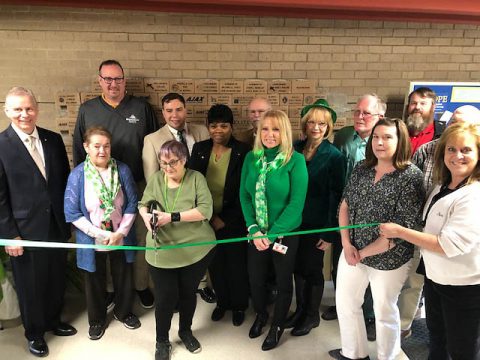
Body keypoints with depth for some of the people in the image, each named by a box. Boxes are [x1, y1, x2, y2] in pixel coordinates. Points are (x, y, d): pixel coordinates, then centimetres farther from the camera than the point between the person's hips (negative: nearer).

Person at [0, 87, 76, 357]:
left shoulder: (54, 139, 2)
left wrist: (68, 218, 7)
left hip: (57, 225, 4)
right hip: (25, 230, -4)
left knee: (57, 278, 19)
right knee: (30, 284, 14)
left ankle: (54, 321, 43)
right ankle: (35, 332, 37)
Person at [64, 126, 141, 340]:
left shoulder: (122, 170, -10)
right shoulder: (77, 175, -14)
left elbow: (132, 204, -6)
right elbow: (72, 213, -14)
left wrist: (120, 232, -14)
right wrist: (100, 235, -17)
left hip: (121, 238, 1)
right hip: (93, 241, -1)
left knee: (123, 277, 19)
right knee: (95, 282, 18)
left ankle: (123, 311, 46)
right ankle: (97, 319, 43)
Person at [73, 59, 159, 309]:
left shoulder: (141, 107, 1)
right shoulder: (87, 110, 5)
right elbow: (78, 150, 8)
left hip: (138, 186, -1)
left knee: (140, 237, 7)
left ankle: (141, 285, 26)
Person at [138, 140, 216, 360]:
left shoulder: (196, 178, -7)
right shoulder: (156, 179, 1)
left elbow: (205, 210, -17)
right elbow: (143, 205, 9)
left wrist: (173, 216, -23)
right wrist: (146, 216, -15)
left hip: (196, 250, -1)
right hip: (162, 252, 1)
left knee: (188, 292, 17)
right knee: (165, 298, 4)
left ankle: (186, 331, 44)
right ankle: (162, 341, 30)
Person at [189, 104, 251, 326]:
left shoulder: (243, 152, -13)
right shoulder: (200, 149, -2)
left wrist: (225, 220, -13)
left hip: (233, 222, -3)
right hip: (207, 221, 3)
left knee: (236, 264, 13)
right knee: (215, 264, 18)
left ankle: (239, 306, 36)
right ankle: (222, 302, 41)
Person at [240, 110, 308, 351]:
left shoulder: (295, 160, -15)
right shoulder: (251, 158, -2)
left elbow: (296, 203, -17)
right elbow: (244, 196, -1)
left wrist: (272, 234, -18)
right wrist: (254, 230, -11)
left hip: (285, 233, -3)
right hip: (256, 234, 3)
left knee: (283, 282, 15)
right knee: (255, 278, 17)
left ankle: (277, 325, 40)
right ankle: (260, 315, 47)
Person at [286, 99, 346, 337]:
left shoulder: (334, 156, -11)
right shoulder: (295, 148, 2)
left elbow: (336, 195, -10)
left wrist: (330, 233, -12)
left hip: (317, 224, -4)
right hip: (295, 220, 4)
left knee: (312, 269, 10)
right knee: (298, 266, 15)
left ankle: (312, 316, 31)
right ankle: (300, 310, 36)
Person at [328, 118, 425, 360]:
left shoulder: (411, 176, -15)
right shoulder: (361, 169, 2)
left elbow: (403, 228, -18)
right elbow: (345, 206, 4)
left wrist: (364, 252, -14)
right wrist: (347, 244, -8)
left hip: (388, 258, -5)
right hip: (352, 251, 5)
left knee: (384, 311, 14)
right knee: (345, 304, 16)